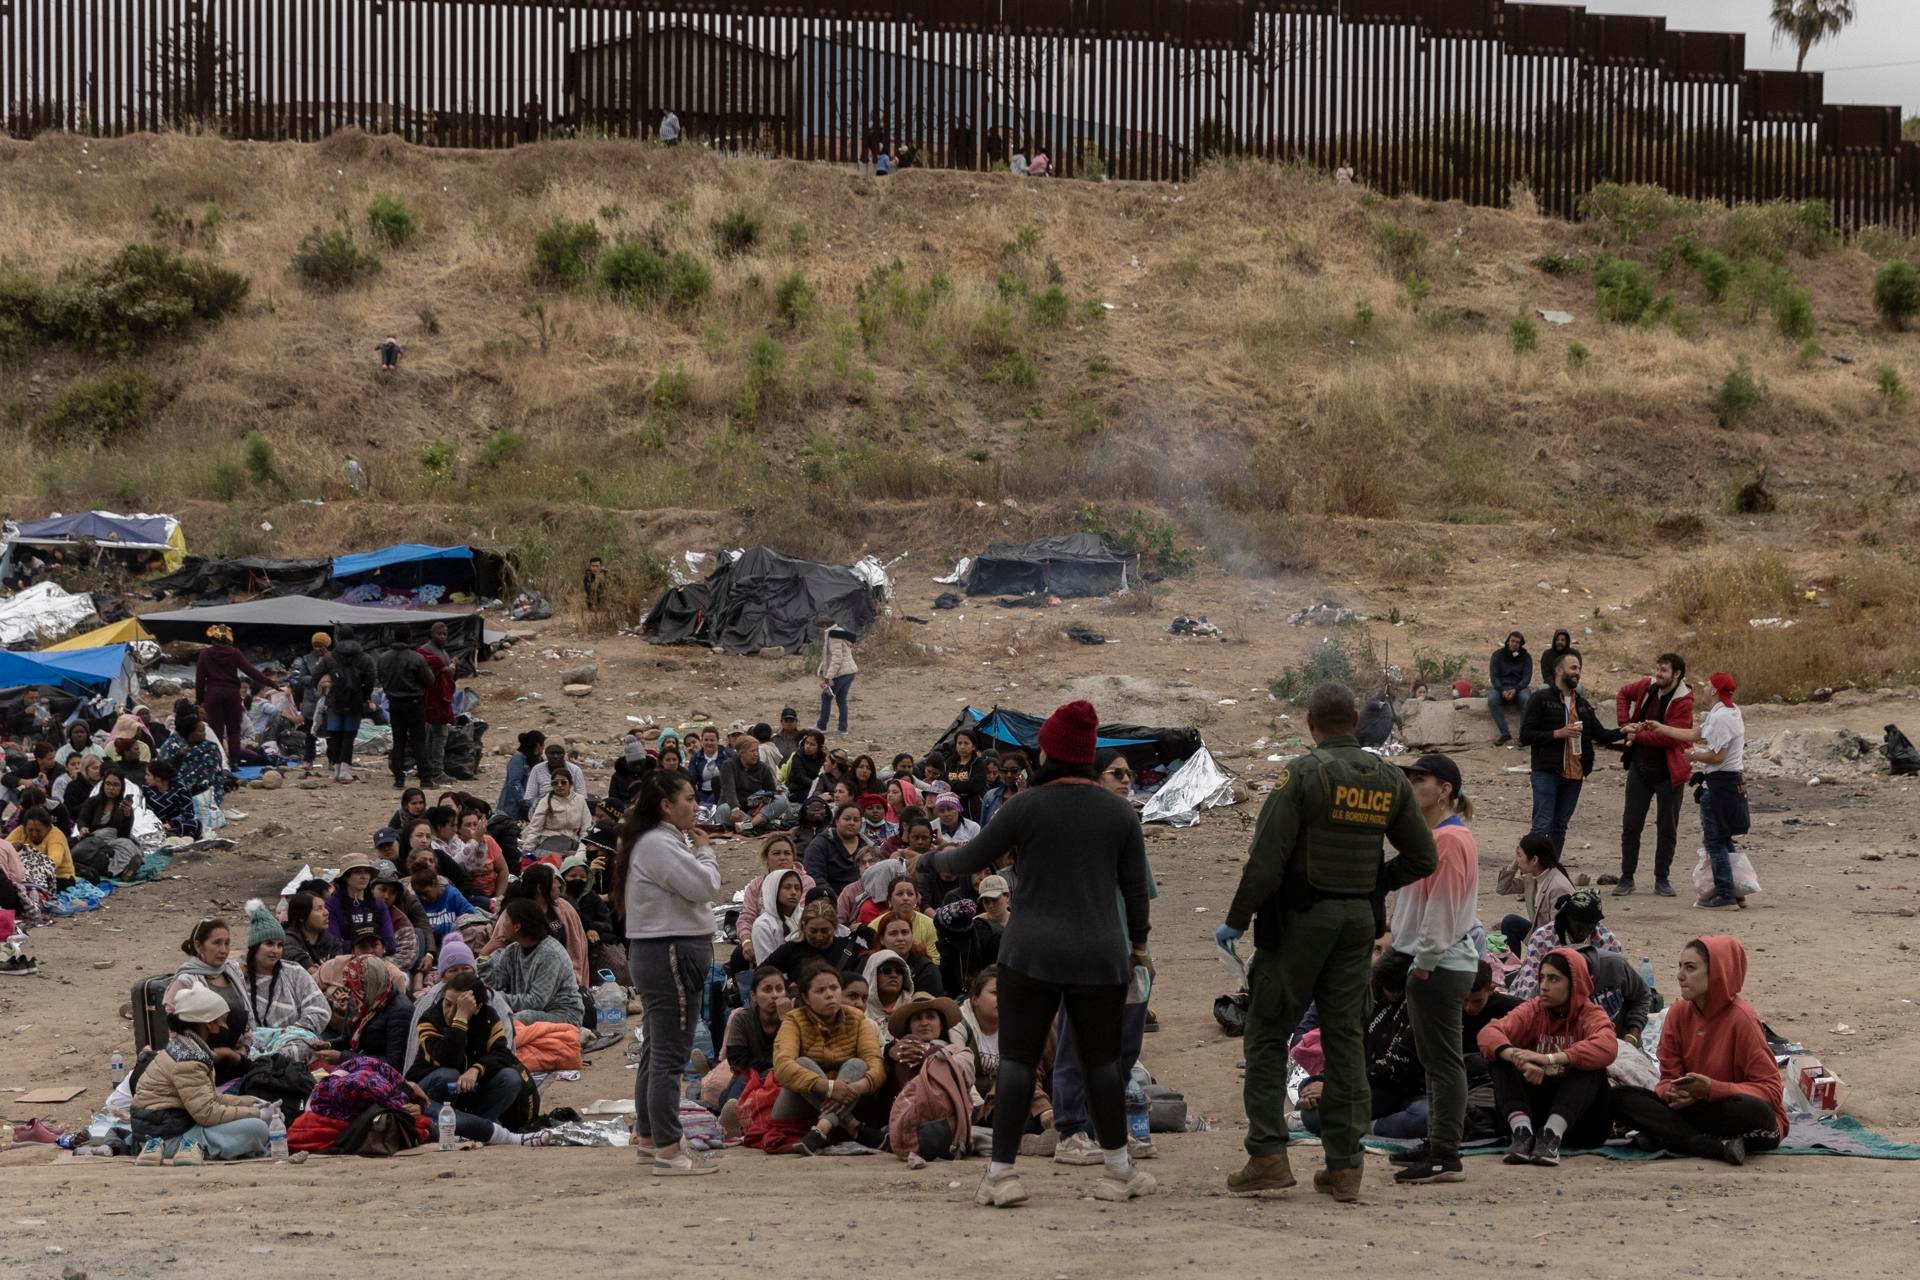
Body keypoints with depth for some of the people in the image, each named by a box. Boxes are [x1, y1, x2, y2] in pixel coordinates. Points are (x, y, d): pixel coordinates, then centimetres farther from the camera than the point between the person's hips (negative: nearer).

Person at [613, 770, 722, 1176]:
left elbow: (695, 890, 21)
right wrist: (704, 851, -5)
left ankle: (648, 1137, 27)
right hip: (670, 954, -12)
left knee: (657, 1050, 18)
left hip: (662, 955, 12)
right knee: (670, 1054, -10)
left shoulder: (663, 842, 17)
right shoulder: (658, 845, -17)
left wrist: (697, 852, 7)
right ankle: (668, 1150, -10)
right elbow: (704, 885, -19)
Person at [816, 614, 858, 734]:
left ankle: (821, 726, 13)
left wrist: (828, 677, -24)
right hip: (850, 671, 9)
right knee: (841, 699, 16)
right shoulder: (840, 632, 15)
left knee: (826, 697, 5)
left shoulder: (833, 635, -16)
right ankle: (843, 728, 16)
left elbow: (836, 658, -23)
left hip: (840, 673, -9)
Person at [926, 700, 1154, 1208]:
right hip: (1101, 956, 3)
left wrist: (937, 858, 25)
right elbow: (1135, 887, 8)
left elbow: (973, 858, 4)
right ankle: (1119, 1170, 14)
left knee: (1017, 1058, 1)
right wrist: (1138, 943, 22)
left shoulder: (1026, 806, -5)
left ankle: (1001, 1172, -4)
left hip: (1032, 955, -3)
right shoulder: (1118, 810, 4)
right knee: (1102, 1060, 11)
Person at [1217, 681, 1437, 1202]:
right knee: (1346, 1039, 8)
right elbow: (1423, 857, 11)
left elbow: (1267, 858, -16)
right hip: (1359, 923, 5)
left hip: (1299, 918, -5)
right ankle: (1343, 1166, 7)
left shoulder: (1303, 774, -11)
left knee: (1268, 1033, 3)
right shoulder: (1389, 780, 6)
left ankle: (1268, 1156, -4)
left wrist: (1236, 920, -8)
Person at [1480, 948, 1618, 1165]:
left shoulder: (1591, 1015, -6)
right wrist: (1520, 1060, -39)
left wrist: (1549, 1059, -42)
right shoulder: (1533, 1010, 3)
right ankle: (1522, 1132, -36)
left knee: (1590, 1065, -27)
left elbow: (1607, 1048, -32)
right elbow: (1488, 1032, -17)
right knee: (1504, 1054, -16)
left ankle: (1552, 1136, -43)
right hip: (1535, 1110, 3)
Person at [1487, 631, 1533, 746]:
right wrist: (1502, 690, -21)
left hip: (1519, 687, 0)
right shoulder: (1498, 655, 4)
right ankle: (1504, 734, -32)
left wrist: (1515, 690, -21)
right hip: (1500, 687, 0)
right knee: (1492, 699, -34)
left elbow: (1527, 677, -2)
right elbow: (1494, 676, -3)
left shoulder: (1526, 657, 6)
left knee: (1525, 699, -35)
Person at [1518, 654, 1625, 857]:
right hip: (1546, 773, -6)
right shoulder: (1540, 700, -3)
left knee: (1560, 827, 10)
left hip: (1574, 775, 6)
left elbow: (1600, 734, 14)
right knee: (1542, 825, -10)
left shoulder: (1582, 704, 16)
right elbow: (1525, 736, -8)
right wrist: (1557, 733, -17)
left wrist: (1624, 732, -4)